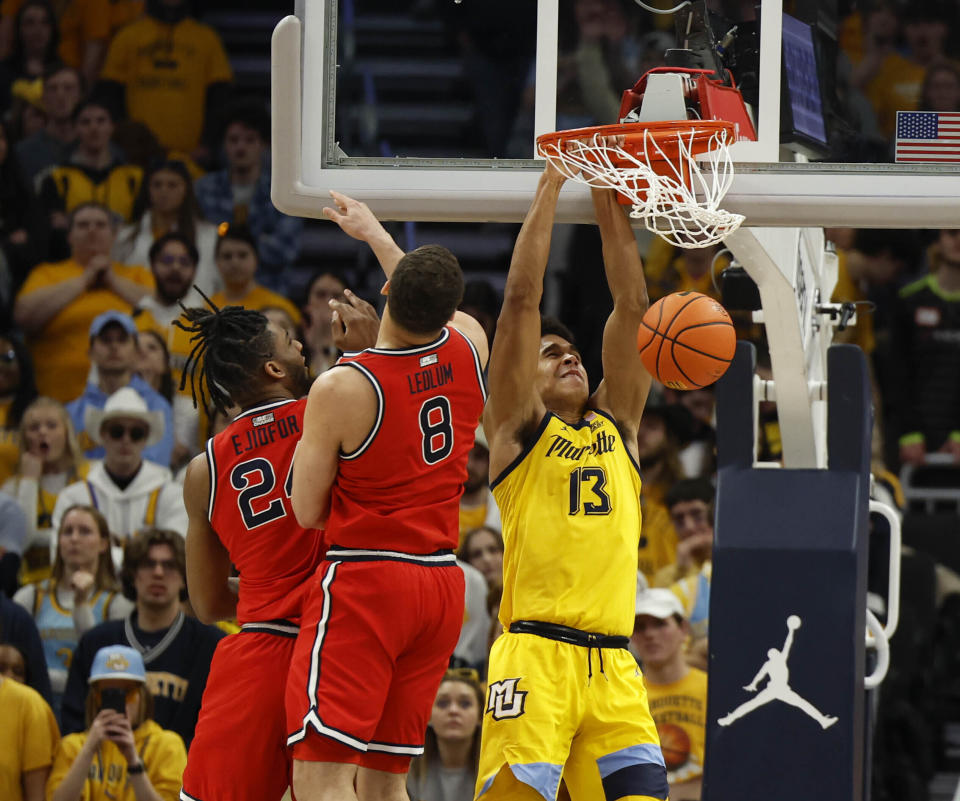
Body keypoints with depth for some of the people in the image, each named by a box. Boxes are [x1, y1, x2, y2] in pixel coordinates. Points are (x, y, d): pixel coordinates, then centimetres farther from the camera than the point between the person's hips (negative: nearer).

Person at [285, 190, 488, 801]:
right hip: (441, 582, 7)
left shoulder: (342, 389, -16)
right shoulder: (468, 348, 1)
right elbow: (432, 312, 28)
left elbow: (308, 512, -5)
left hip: (365, 577, -7)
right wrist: (374, 234, 39)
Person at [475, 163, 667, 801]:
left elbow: (632, 308, 17)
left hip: (615, 669, 4)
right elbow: (523, 299, 3)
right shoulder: (520, 428, 10)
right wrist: (551, 187, 6)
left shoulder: (617, 427, 22)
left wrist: (610, 209, 14)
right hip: (535, 655, -4)